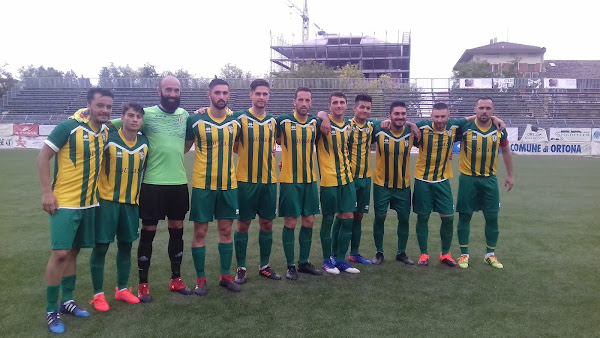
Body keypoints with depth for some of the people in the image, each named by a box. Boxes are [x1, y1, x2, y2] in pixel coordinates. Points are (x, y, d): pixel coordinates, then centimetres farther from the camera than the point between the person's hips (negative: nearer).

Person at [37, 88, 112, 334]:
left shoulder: (106, 132, 4)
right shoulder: (69, 127, -14)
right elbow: (43, 157, -9)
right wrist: (47, 192, -14)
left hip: (89, 203, 6)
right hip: (64, 202, -6)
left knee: (73, 251, 14)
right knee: (60, 253, -7)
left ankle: (67, 301, 28)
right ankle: (51, 311, 7)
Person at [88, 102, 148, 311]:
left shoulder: (144, 143, 3)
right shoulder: (108, 138, -12)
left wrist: (141, 197, 15)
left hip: (132, 202, 5)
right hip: (107, 200, -4)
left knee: (126, 245, 12)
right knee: (101, 246, 0)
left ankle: (122, 289, 28)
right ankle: (98, 294, 14)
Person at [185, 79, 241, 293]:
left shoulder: (235, 122, 4)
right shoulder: (196, 120, -6)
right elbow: (183, 147, 4)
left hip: (228, 185, 3)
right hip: (203, 185, -3)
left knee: (226, 230, 10)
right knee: (200, 231, 3)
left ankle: (225, 276, 24)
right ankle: (200, 279, 17)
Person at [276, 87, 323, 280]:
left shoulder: (314, 122, 5)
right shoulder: (283, 121, -9)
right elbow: (276, 141, 2)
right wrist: (284, 161, -3)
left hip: (310, 180, 5)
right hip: (289, 180, -5)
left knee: (309, 222, 9)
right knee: (290, 223, 0)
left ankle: (304, 262, 24)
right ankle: (290, 266, 14)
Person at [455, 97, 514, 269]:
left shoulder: (499, 130, 1)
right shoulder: (465, 127, -10)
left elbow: (506, 151, 14)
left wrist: (510, 175, 16)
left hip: (489, 179, 3)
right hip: (468, 179, -2)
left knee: (492, 217, 6)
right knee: (465, 216, 3)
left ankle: (490, 254, 24)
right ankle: (464, 254, 17)